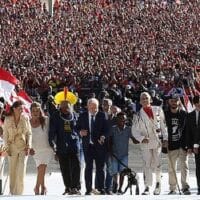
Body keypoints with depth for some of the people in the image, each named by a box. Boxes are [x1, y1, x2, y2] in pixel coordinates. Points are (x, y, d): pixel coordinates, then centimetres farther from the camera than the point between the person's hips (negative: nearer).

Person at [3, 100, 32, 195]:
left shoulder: (25, 118, 0)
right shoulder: (7, 119, -1)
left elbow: (29, 133, 5)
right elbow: (5, 134, 3)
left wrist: (28, 146, -5)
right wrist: (7, 148, -4)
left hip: (23, 147, 0)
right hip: (12, 147, 0)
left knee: (21, 170, -9)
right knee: (12, 170, 3)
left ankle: (19, 192, -3)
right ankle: (12, 192, 13)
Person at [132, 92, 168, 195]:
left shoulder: (158, 110, 7)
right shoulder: (138, 115, 4)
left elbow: (163, 125, 10)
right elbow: (134, 130, 5)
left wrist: (165, 138, 2)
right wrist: (141, 138, -11)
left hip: (158, 141, 0)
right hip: (145, 143, 0)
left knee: (158, 164, -1)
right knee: (147, 165, -4)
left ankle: (158, 182, 19)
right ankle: (147, 187, -1)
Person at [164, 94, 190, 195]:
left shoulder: (184, 114, 3)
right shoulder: (165, 115, 5)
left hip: (182, 145, -1)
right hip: (171, 146, 1)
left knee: (184, 166, -7)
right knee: (171, 168, 3)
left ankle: (185, 187, -7)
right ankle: (172, 188, 9)